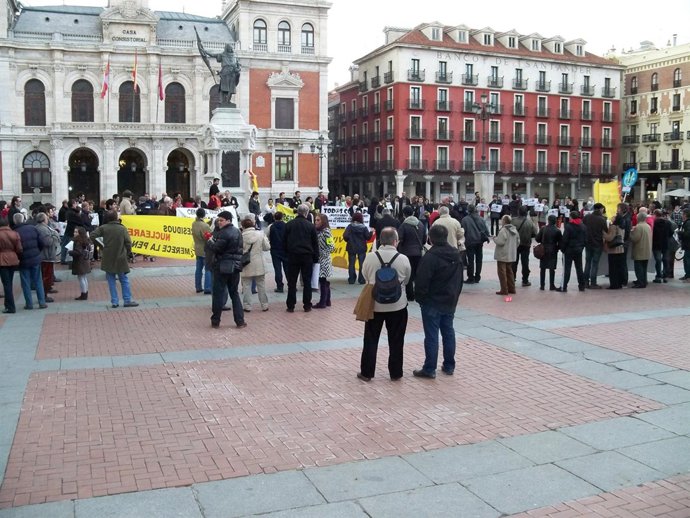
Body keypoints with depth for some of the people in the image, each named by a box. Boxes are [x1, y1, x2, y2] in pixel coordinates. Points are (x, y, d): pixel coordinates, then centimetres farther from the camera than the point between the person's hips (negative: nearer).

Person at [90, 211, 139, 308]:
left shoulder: (103, 228, -4)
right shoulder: (122, 228, -4)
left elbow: (93, 236, -12)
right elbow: (128, 243, -6)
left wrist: (100, 245, 2)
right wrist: (127, 254, 8)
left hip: (108, 259, 0)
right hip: (120, 259, 0)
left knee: (111, 281, 8)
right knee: (124, 280, 10)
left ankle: (114, 302, 8)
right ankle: (128, 300, 10)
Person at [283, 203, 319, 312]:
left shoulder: (289, 224, 0)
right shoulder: (310, 226, -2)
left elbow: (284, 242, 3)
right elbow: (315, 244, 2)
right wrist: (316, 258, 8)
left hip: (293, 256, 1)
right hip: (307, 256, 0)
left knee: (292, 282, 4)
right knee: (307, 281, 6)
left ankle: (290, 306, 4)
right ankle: (307, 305, 7)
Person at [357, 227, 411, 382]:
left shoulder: (370, 257, -11)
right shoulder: (403, 259, -12)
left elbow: (366, 277, 2)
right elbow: (406, 280, 2)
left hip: (375, 304, 1)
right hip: (397, 305, 0)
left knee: (371, 340, 12)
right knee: (396, 341, 11)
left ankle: (366, 372, 17)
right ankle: (395, 373, 19)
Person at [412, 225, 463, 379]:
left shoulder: (430, 256, -20)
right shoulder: (456, 254, 6)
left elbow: (422, 281, -19)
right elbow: (460, 279, 15)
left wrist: (419, 298, -5)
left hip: (432, 302, -7)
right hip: (450, 301, 7)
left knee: (431, 335, -2)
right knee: (448, 332, 14)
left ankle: (429, 369, 3)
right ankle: (449, 366, 22)